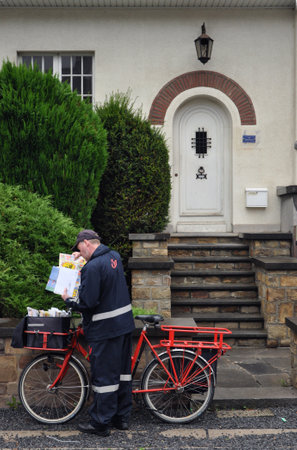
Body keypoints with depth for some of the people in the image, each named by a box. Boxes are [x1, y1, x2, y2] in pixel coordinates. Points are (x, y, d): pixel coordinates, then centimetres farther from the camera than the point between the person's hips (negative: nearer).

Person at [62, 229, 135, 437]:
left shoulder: (92, 267, -20)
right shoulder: (115, 256, 6)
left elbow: (87, 303, -22)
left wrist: (68, 300, -4)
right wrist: (84, 257, 23)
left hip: (105, 329, -9)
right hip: (125, 323, 9)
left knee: (104, 376, 2)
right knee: (123, 371, 16)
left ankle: (101, 424, 14)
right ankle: (122, 417, 27)